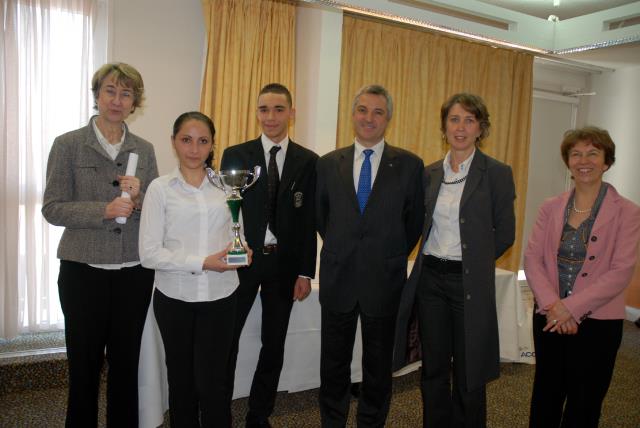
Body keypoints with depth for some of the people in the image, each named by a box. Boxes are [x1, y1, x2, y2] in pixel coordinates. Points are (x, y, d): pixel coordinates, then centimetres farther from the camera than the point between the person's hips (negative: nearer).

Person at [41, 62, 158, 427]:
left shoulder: (144, 150, 6)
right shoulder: (68, 144, -2)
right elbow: (52, 208, -6)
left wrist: (138, 199, -14)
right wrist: (104, 210, -19)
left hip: (134, 272, 3)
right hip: (84, 271, -2)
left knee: (126, 363, 13)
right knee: (84, 363, 10)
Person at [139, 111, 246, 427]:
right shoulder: (160, 188, -4)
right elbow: (149, 253, -9)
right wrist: (201, 263, -18)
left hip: (219, 296, 1)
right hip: (175, 297, -1)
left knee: (210, 382, 2)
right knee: (181, 379, 15)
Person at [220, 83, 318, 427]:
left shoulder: (308, 161, 1)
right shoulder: (235, 155, 0)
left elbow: (309, 220, 1)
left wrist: (305, 272, -2)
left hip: (284, 263, 1)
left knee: (274, 344, 12)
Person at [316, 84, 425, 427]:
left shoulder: (409, 165, -3)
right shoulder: (328, 164, 2)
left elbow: (414, 221, 4)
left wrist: (391, 258, 6)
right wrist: (343, 250, 10)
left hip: (384, 280, -1)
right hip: (338, 279, 2)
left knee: (378, 367, 15)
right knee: (334, 365, 15)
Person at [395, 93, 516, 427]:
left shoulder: (497, 173, -6)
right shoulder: (430, 173, 7)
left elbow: (505, 234, -1)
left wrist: (473, 260, 4)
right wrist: (434, 261, 7)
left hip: (470, 283, -4)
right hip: (430, 277, 4)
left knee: (469, 374, 6)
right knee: (433, 368, 14)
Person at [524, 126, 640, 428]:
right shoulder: (551, 207, 4)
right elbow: (532, 258, -1)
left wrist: (571, 307, -18)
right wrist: (551, 304, -15)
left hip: (598, 322, -3)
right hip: (549, 318, 3)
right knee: (544, 399, 14)